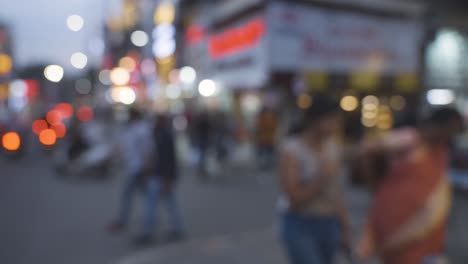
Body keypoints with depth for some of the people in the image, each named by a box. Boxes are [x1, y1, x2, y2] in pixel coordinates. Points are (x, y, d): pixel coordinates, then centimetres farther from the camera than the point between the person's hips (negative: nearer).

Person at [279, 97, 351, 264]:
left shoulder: (332, 146, 2)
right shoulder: (291, 150, -16)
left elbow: (336, 190, 9)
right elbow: (294, 199, -19)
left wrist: (344, 226, 12)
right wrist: (322, 179, -27)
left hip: (329, 224, 6)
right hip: (300, 226, -6)